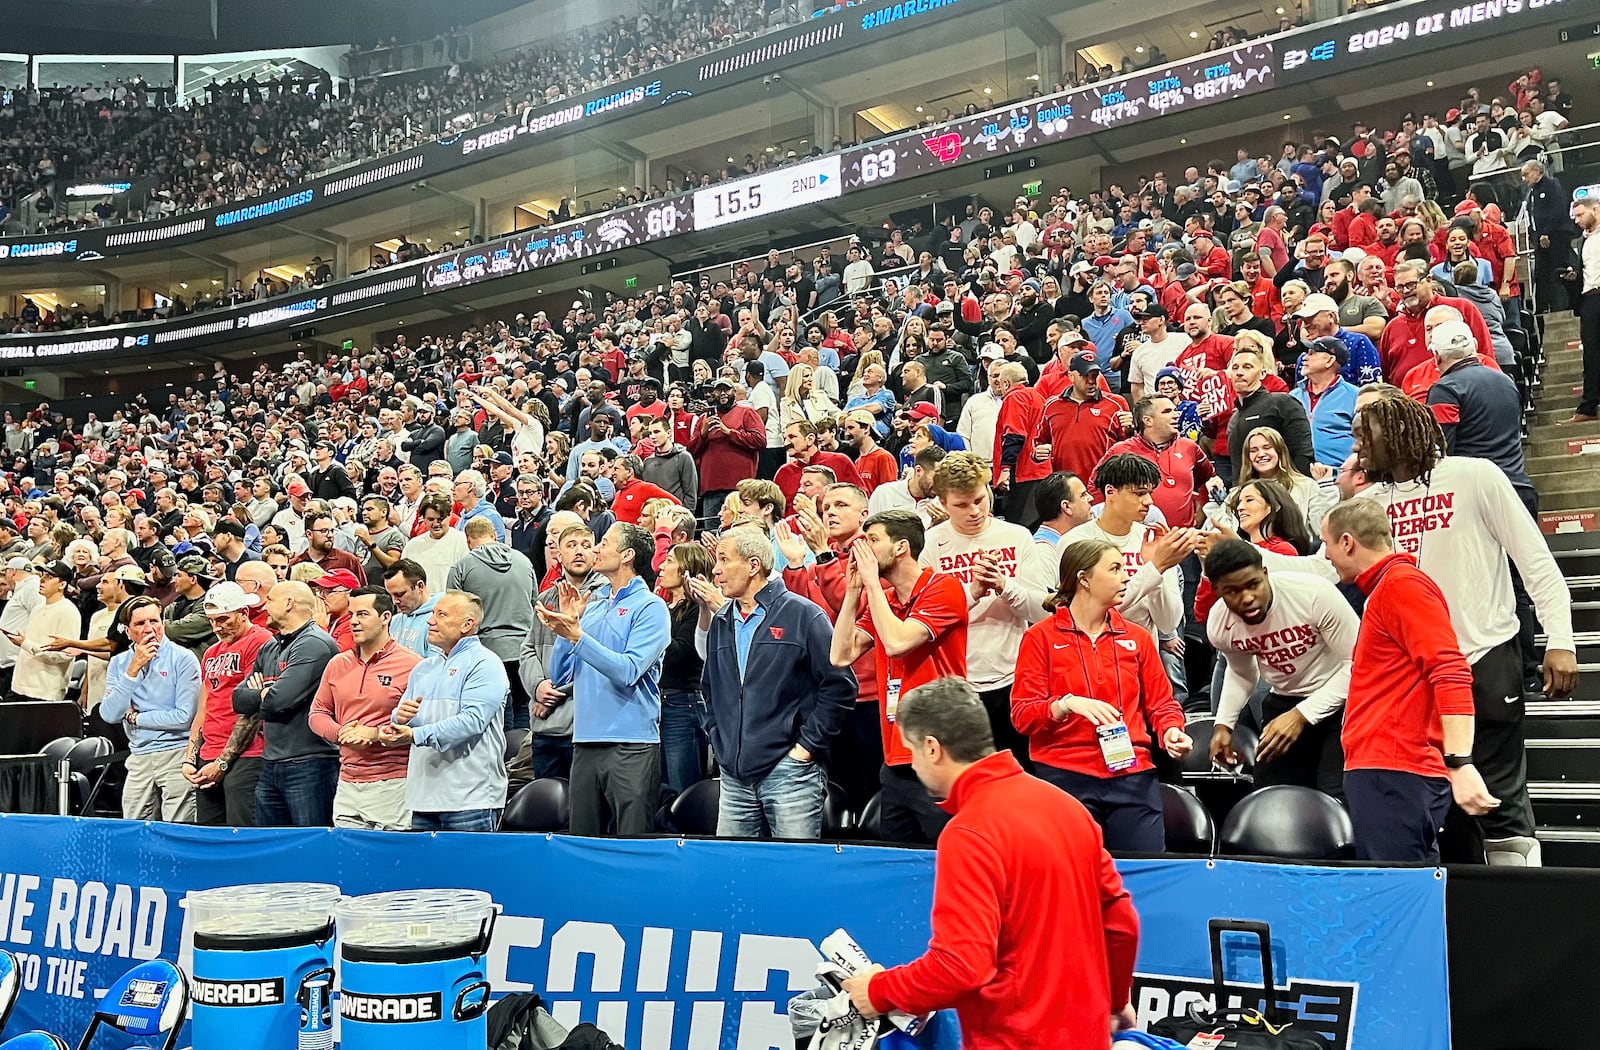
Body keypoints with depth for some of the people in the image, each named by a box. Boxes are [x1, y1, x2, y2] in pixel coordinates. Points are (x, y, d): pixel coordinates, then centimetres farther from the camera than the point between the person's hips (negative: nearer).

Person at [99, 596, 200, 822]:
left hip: (176, 755, -5)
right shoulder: (119, 663, 9)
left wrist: (135, 717, -3)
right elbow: (109, 715, -4)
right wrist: (134, 668, -9)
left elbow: (185, 717, -13)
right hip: (139, 759, 5)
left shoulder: (182, 659, -5)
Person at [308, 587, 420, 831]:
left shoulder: (411, 665, -6)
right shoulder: (337, 664, 13)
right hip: (347, 785, 6)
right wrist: (340, 733, -4)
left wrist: (376, 734, -16)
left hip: (393, 784, -5)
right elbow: (317, 713, 17)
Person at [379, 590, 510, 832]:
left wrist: (416, 735, -23)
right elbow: (400, 723, 21)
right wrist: (400, 717, -4)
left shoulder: (485, 664, -4)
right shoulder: (423, 668, 20)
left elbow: (473, 719, -18)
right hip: (423, 795, 7)